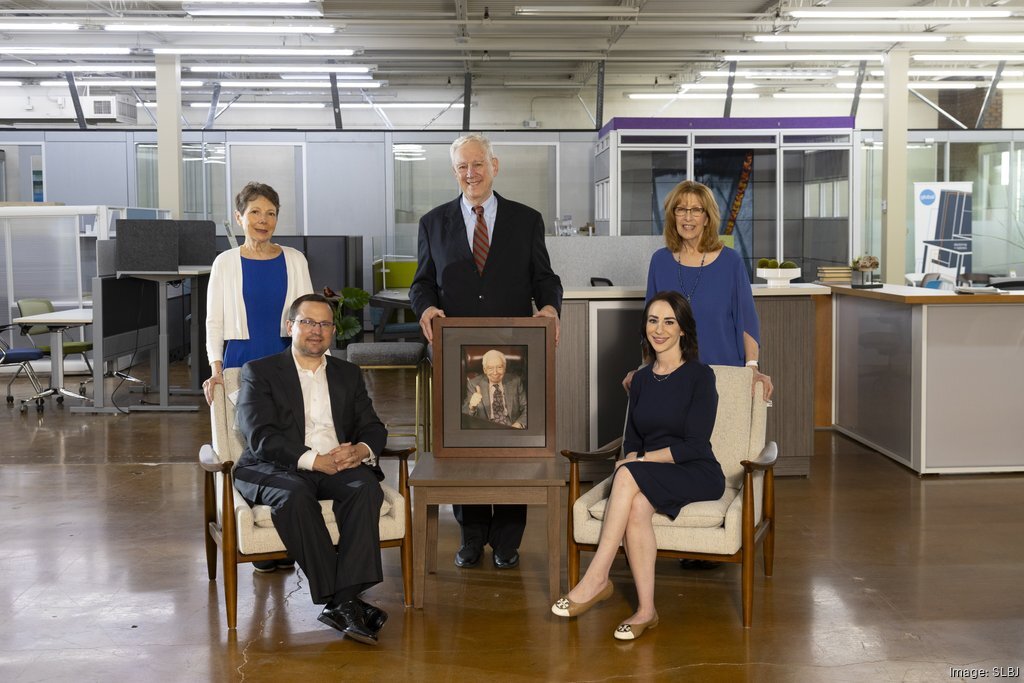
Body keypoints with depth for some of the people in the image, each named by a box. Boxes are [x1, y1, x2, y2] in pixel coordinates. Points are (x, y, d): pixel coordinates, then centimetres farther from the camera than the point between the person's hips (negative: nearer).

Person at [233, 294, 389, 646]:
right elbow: (260, 437, -6)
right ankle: (340, 599, -33)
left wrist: (361, 450, -12)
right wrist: (314, 460, -19)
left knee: (366, 489, -30)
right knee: (294, 497, -37)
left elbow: (374, 428, 14)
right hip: (277, 469, -3)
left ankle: (344, 600, -36)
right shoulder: (259, 372, 9)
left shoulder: (348, 374, 22)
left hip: (341, 466, 3)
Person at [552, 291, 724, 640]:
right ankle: (645, 610, -30)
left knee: (628, 476, -33)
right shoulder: (641, 379, 13)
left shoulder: (700, 376, -5)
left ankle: (596, 579, -30)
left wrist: (639, 461, -16)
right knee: (637, 505, -33)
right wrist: (632, 459, -8)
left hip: (698, 475, -4)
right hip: (647, 479, 4)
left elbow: (695, 445, -12)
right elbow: (632, 439, 15)